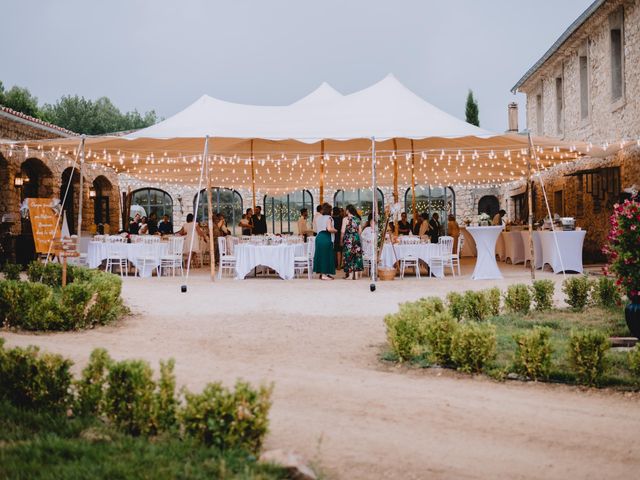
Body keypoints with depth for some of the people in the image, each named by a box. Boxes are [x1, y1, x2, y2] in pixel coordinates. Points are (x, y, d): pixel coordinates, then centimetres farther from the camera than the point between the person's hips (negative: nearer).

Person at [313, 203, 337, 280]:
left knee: (321, 255, 13)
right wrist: (335, 230, -2)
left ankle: (322, 273, 20)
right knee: (326, 255, -2)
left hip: (319, 237, 8)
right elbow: (329, 229, -21)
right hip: (326, 238, -8)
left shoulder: (319, 218, 13)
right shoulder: (328, 218, -9)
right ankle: (324, 274, -3)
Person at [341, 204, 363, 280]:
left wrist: (341, 240, 1)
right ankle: (356, 274, 10)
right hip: (357, 238, 5)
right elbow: (359, 231, 8)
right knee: (357, 256, 8)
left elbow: (343, 231, -9)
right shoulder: (357, 219, 6)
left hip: (348, 239, -4)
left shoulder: (346, 219, -8)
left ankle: (350, 275, -1)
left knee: (349, 256, 1)